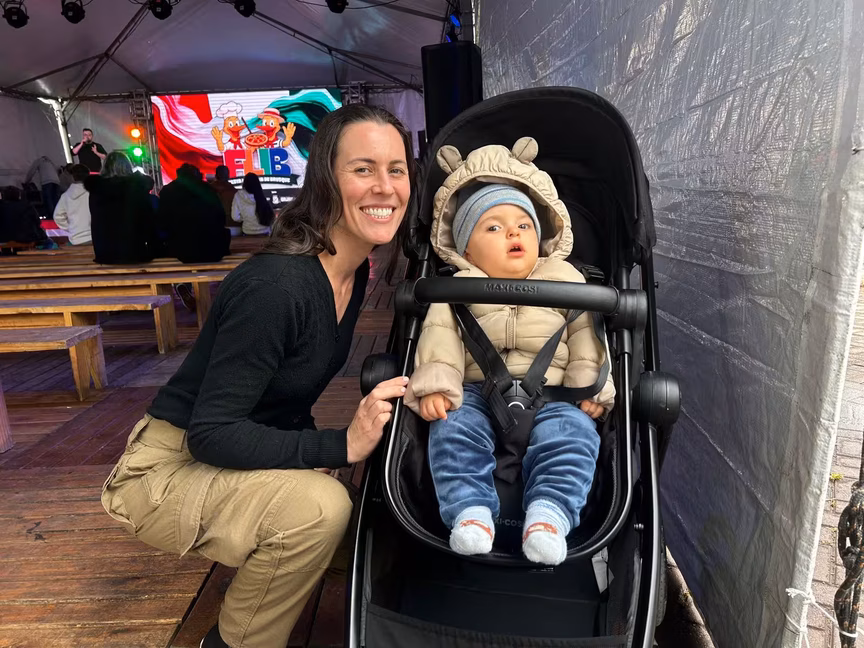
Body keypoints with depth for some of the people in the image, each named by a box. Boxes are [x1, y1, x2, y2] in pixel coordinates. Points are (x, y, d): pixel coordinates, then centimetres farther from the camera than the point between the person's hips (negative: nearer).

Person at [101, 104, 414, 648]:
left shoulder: (356, 273, -3)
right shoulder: (276, 285, -29)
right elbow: (209, 433, -25)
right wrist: (340, 446, -32)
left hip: (245, 455, 8)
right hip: (170, 469, -7)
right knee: (321, 505, -29)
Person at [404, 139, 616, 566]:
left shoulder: (565, 279, 16)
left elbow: (585, 333, 10)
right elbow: (440, 336, 1)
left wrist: (589, 387, -3)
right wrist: (436, 385, -15)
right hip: (476, 391, 0)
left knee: (573, 431, -27)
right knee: (453, 428, -28)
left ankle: (550, 513, -31)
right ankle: (471, 511, -29)